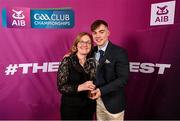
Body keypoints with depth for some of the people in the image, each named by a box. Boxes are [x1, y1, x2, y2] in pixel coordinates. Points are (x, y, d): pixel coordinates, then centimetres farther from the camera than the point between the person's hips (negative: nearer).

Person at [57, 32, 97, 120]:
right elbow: (61, 87, -17)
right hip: (70, 106, -4)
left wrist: (93, 87, -8)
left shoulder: (92, 62, 0)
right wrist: (80, 87, -28)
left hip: (89, 106, 4)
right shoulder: (67, 61, -12)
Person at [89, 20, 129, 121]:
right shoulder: (93, 51, 3)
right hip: (97, 101, 5)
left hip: (113, 102, -5)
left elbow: (123, 78, -20)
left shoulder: (119, 52, -16)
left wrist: (102, 90, -27)